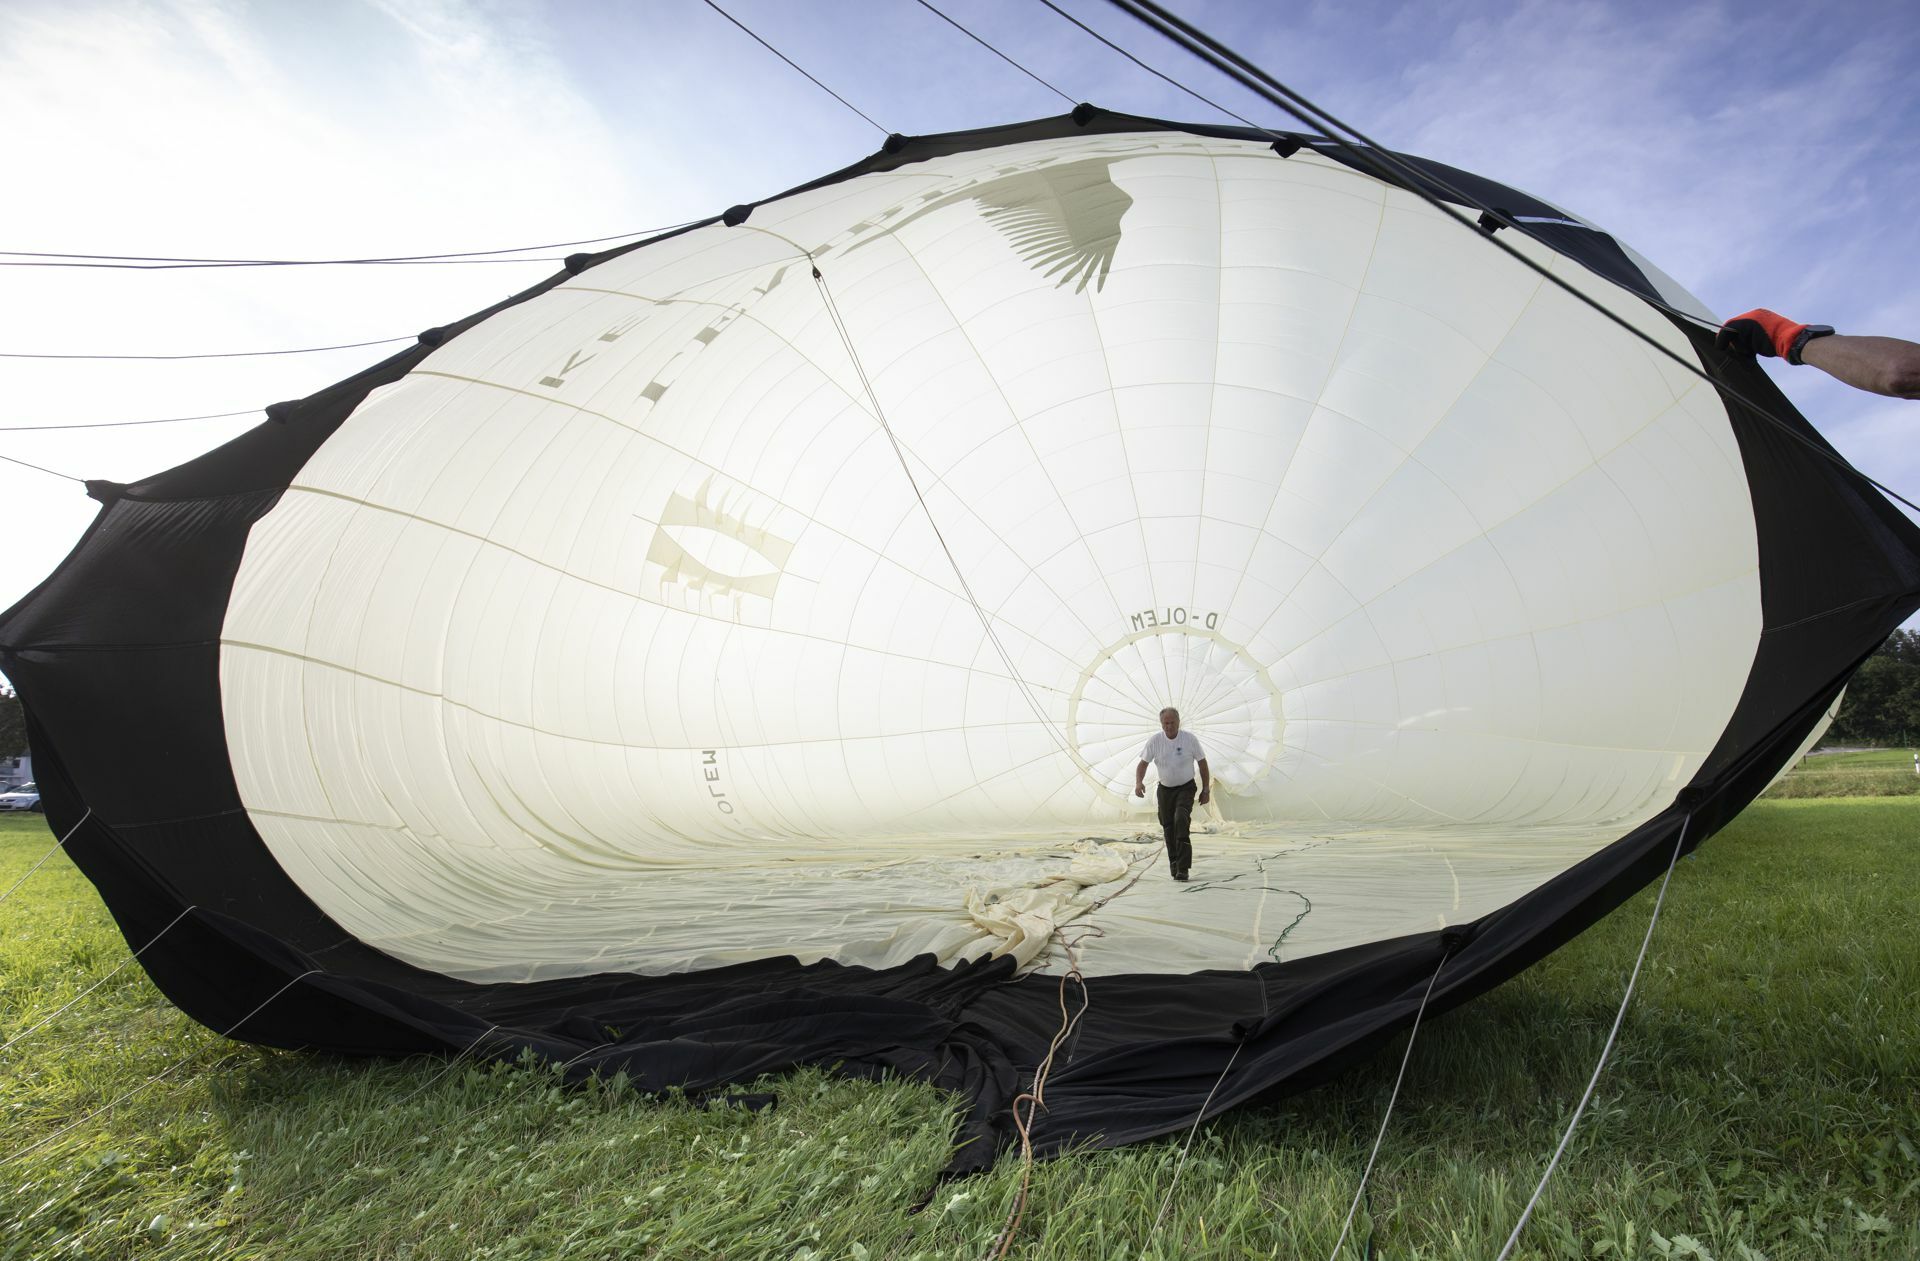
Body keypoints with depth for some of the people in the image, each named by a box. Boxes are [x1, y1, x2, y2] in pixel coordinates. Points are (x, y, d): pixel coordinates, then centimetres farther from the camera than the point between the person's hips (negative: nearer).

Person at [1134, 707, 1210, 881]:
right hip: (1165, 789, 3)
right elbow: (1143, 763, -3)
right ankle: (1174, 863, 26)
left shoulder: (1189, 739, -11)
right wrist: (1138, 782, -21)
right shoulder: (1154, 740, -9)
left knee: (1181, 820, -22)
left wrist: (1206, 789, -1)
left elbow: (1202, 764, -1)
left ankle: (1183, 868, -20)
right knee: (1168, 826, 6)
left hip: (1186, 787, -3)